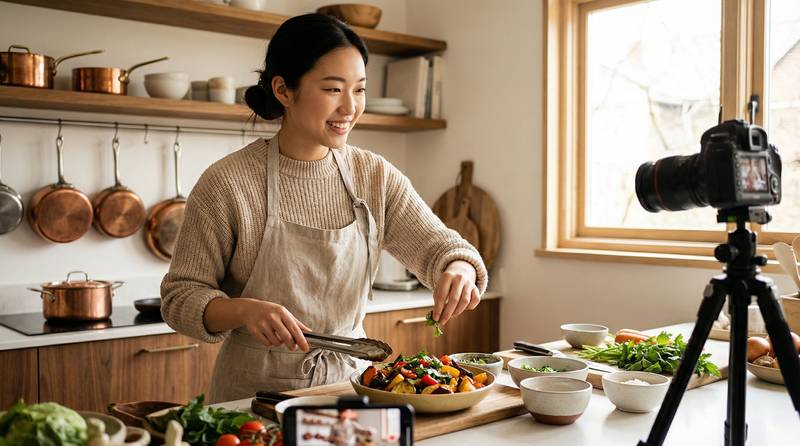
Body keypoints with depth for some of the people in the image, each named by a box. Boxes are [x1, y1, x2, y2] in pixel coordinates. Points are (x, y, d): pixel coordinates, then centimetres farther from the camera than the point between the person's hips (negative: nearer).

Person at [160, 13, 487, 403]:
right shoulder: (226, 183, -12)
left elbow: (438, 246, -1)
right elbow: (180, 297, -8)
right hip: (257, 391, -3)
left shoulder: (376, 177, 0)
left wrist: (461, 269, -24)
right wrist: (244, 310, -27)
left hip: (351, 382, 4)